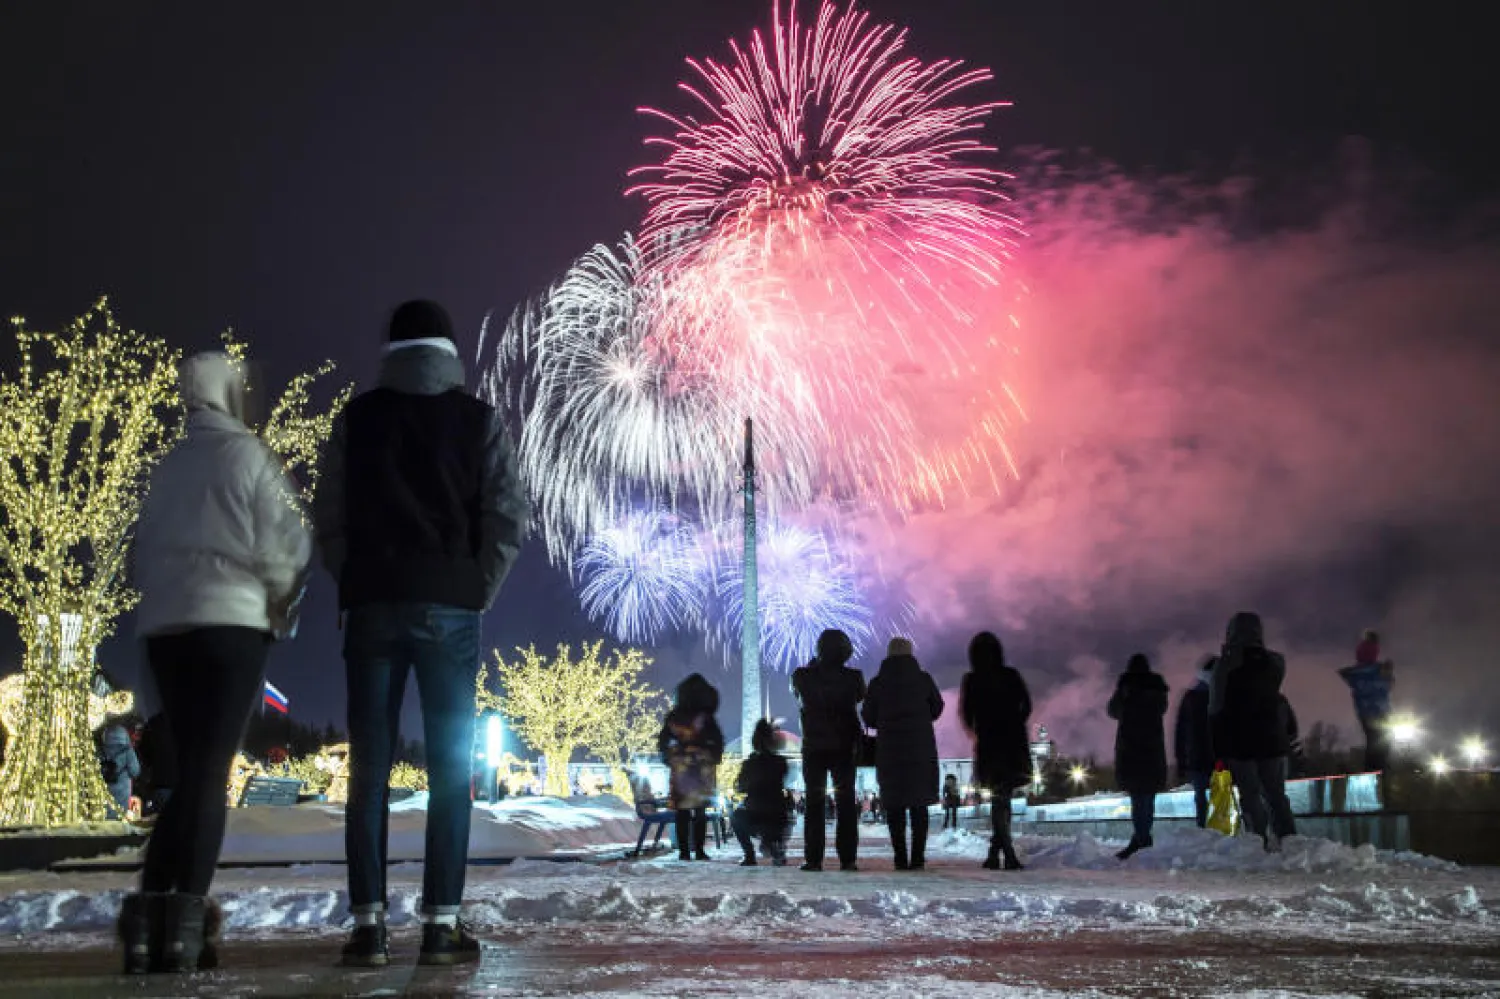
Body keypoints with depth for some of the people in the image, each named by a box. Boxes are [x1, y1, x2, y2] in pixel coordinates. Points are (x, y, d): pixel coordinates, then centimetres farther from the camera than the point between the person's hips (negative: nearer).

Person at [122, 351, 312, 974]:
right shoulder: (247, 454, 0)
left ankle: (148, 918, 1)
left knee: (192, 769, 10)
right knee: (210, 771, -6)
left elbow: (145, 549, 19)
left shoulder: (168, 467, 19)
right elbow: (284, 544, -5)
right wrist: (281, 602, 11)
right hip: (230, 620, -6)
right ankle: (185, 922, -13)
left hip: (162, 624, 6)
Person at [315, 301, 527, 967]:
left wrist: (354, 586, 12)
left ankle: (369, 924, 0)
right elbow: (507, 518, -1)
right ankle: (441, 924, -1)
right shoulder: (478, 420, 5)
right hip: (449, 607, -1)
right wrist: (478, 594, 7)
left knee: (369, 765, 2)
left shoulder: (357, 418, 8)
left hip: (373, 606, 1)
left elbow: (329, 520, 4)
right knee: (450, 767, 1)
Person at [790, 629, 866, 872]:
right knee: (846, 802, 6)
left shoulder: (803, 676, -11)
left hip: (813, 748, 0)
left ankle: (813, 858, -1)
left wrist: (812, 667, 13)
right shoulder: (853, 677, -10)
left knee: (814, 802, 5)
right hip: (844, 746, 0)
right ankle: (847, 858, 0)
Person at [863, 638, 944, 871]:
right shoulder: (923, 679, -2)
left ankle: (901, 858, 0)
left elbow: (869, 718, 2)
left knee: (894, 805, 7)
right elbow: (937, 708, 12)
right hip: (921, 747, 0)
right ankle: (917, 858, 0)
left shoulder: (877, 683, -3)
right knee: (919, 804, 7)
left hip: (889, 748, 0)